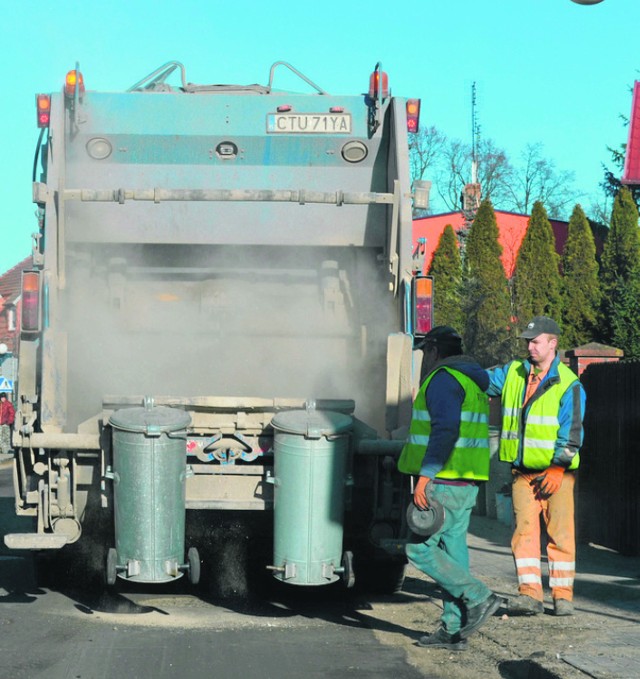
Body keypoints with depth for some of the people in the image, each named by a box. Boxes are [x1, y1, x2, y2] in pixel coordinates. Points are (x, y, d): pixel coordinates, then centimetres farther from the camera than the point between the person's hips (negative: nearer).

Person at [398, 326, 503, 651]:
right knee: (452, 549, 9)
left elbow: (445, 430, -22)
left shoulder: (443, 379, -10)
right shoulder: (472, 382, 21)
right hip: (468, 481, 10)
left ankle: (478, 598, -8)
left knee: (419, 548, -6)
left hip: (444, 481, -10)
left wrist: (425, 475, -24)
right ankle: (454, 629, 9)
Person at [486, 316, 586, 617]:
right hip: (523, 472, 3)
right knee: (525, 530, -5)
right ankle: (530, 594, -6)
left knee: (560, 532, -3)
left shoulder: (569, 384, -3)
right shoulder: (512, 373, 10)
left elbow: (571, 432, -7)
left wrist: (558, 469, -13)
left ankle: (562, 596, 4)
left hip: (557, 473, -3)